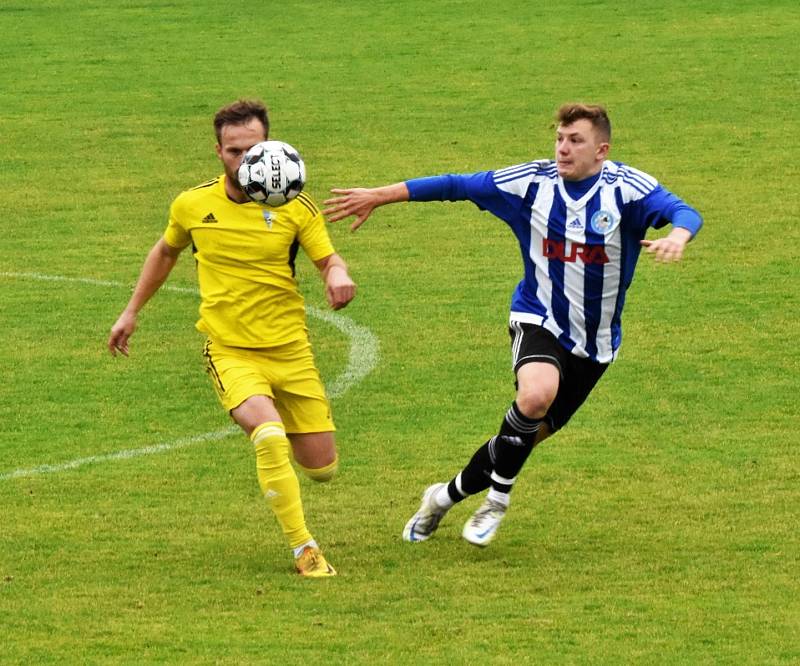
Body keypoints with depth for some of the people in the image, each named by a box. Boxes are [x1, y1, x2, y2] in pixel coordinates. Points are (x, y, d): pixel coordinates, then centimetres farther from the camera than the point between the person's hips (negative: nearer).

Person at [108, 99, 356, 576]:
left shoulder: (296, 207, -6)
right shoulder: (193, 206, -2)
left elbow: (329, 260, -4)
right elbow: (166, 252, 18)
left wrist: (340, 276, -29)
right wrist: (131, 313, 21)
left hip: (290, 349, 2)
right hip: (230, 352, -2)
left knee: (322, 468, 3)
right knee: (270, 436, -30)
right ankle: (305, 549, -19)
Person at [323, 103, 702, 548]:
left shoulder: (626, 188, -13)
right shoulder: (533, 182, -8)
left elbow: (684, 213, -27)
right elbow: (457, 186, -1)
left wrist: (676, 237, -52)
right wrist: (378, 196, 0)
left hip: (595, 342, 1)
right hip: (539, 321, -1)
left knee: (532, 433, 8)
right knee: (536, 394, -33)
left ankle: (448, 495, 32)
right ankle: (497, 502, -13)